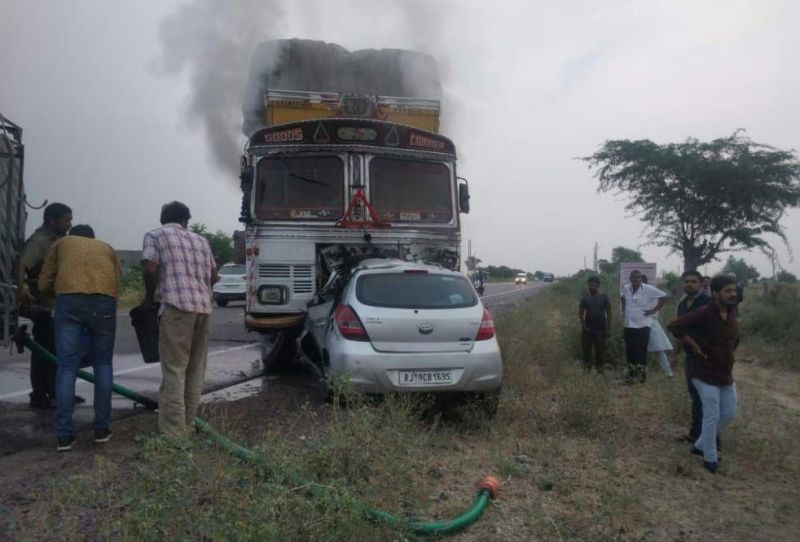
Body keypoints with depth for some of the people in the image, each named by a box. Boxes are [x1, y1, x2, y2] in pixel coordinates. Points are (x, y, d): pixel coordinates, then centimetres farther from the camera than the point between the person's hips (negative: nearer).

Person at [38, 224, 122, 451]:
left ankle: (64, 434, 4)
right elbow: (119, 278, 25)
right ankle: (102, 428, 13)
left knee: (67, 367, 4)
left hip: (69, 301, -1)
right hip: (105, 301, 1)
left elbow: (44, 283, 25)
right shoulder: (107, 248, 33)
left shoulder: (61, 243, 29)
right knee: (103, 364, 12)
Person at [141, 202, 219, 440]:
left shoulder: (155, 235, 10)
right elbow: (214, 276, 22)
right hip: (204, 307, 5)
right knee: (196, 369, 11)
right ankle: (187, 426, 17)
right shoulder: (200, 240, 24)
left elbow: (150, 269, -5)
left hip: (177, 305, -5)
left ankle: (174, 433, -5)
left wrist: (149, 297, 10)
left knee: (174, 370, -4)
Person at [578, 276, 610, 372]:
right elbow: (580, 314, 3)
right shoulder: (584, 299, 2)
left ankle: (599, 367, 10)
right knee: (586, 349, 0)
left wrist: (608, 328, -4)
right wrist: (583, 327, -9)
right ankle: (587, 367, 9)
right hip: (588, 329, 1)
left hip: (600, 329, -1)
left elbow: (608, 313, 1)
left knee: (600, 349, 0)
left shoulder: (604, 298, -1)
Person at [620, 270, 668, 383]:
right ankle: (631, 374, 24)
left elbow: (664, 297, -7)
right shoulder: (625, 288, 0)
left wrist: (654, 310, -7)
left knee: (641, 351, -3)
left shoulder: (649, 289, -13)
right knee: (630, 351, 11)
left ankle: (642, 374, 8)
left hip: (643, 326, -4)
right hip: (628, 325, 4)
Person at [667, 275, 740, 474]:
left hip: (726, 374, 8)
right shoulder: (704, 314, -19)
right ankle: (710, 458, 14)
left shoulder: (732, 314, 3)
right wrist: (695, 346, -20)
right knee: (712, 417, -3)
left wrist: (728, 355, 13)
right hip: (706, 374, -8)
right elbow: (674, 326, -24)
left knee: (729, 414, 14)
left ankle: (700, 445, 30)